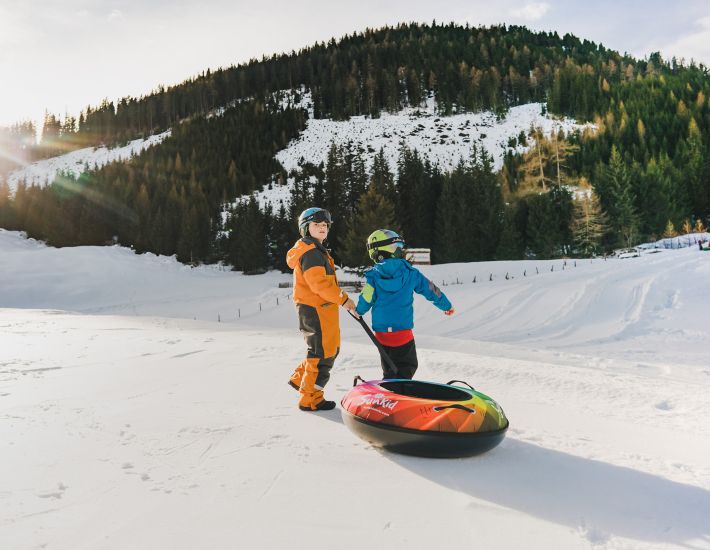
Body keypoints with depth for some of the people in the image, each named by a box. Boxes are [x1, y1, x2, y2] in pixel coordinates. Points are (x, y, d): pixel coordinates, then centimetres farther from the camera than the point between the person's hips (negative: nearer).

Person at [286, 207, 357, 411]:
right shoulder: (311, 252, -15)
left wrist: (340, 296, 17)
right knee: (322, 353, -3)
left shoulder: (317, 251, 20)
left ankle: (300, 379, 31)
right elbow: (319, 283, -25)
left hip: (322, 308, 11)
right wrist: (343, 298, -21)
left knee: (330, 349, 20)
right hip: (316, 310, -11)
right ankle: (310, 398, 9)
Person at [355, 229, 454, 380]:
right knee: (407, 367, 10)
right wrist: (446, 306, 23)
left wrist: (359, 311, 19)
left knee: (390, 370, 18)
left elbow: (366, 300, -5)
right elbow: (431, 290, 6)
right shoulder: (410, 272, -4)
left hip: (381, 330, 2)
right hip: (403, 329, -2)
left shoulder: (373, 275, -6)